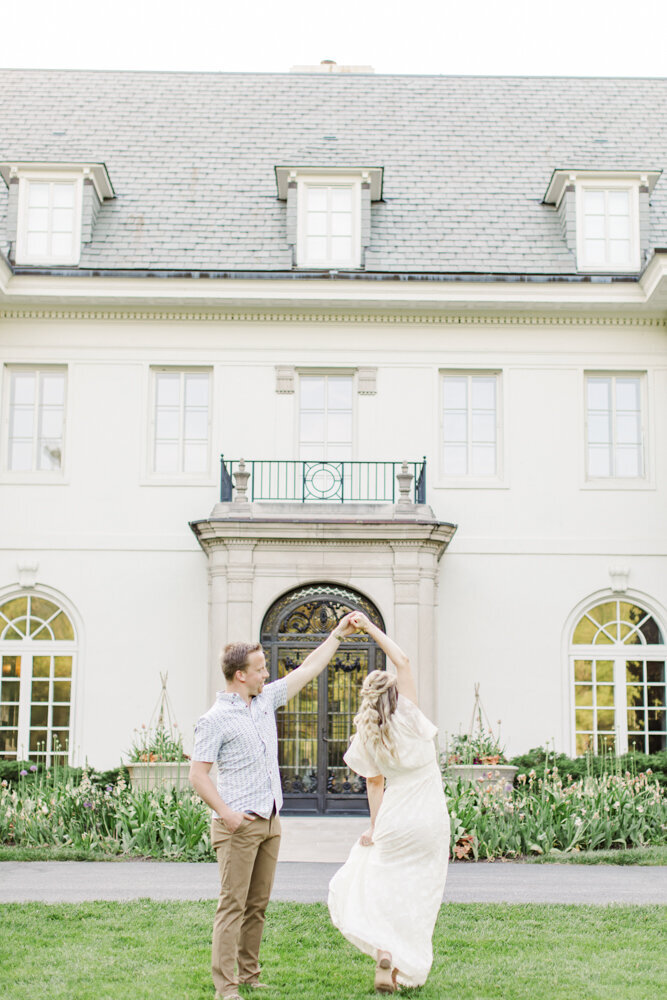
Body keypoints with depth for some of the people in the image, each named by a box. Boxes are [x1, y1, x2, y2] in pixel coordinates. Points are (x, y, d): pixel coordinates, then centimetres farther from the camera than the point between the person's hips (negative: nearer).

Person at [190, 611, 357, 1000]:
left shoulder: (266, 700, 13)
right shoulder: (215, 719, -8)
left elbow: (307, 670, 21)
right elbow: (198, 774, -10)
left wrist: (337, 634, 24)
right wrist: (225, 812, -19)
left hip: (270, 822, 7)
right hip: (239, 825, -7)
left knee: (258, 904, 10)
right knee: (233, 905, -7)